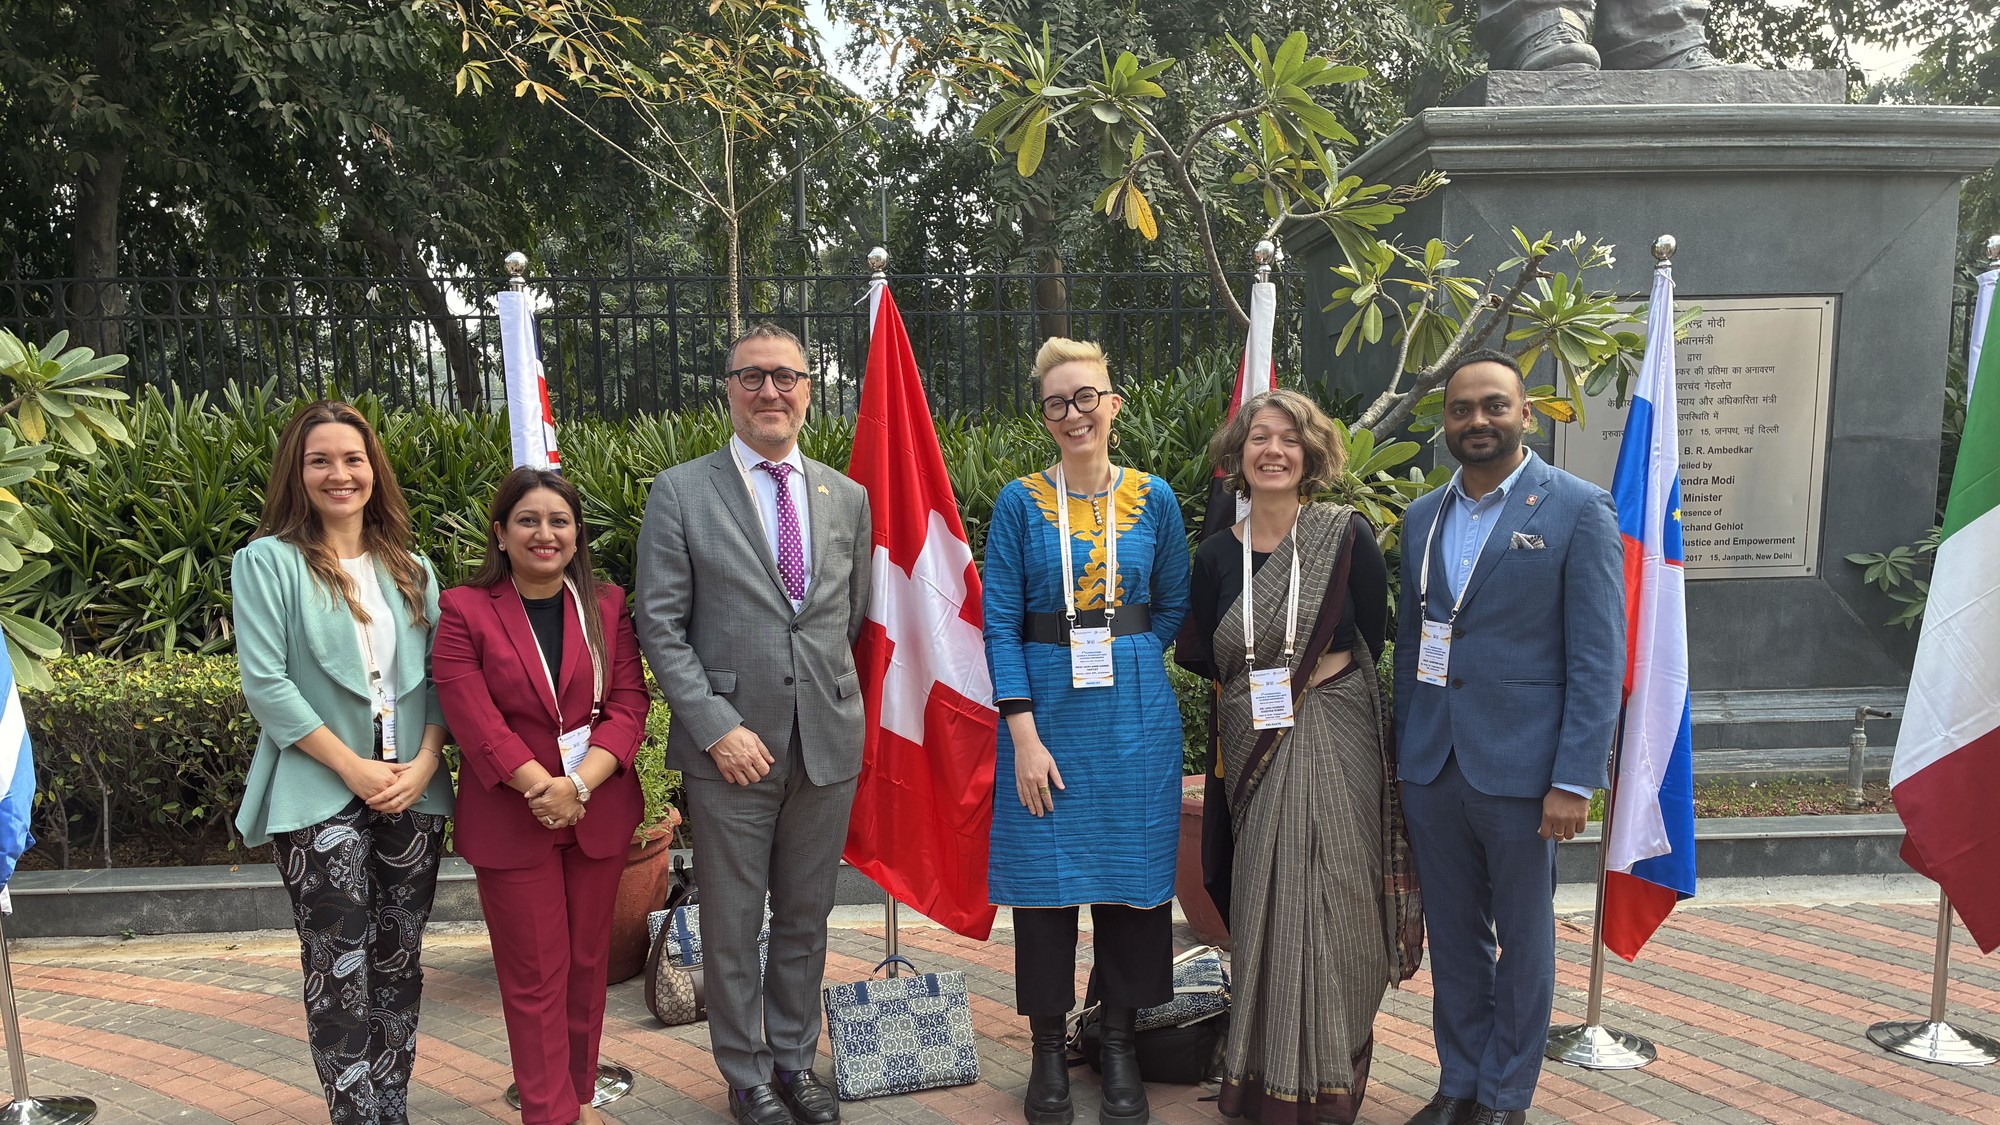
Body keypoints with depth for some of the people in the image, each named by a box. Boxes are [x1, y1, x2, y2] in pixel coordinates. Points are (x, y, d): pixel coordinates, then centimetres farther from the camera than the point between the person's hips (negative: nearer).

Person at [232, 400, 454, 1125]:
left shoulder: (412, 569, 12)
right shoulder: (267, 562, -1)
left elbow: (438, 677, 9)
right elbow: (265, 683, -9)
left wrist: (424, 761, -7)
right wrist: (355, 768, -12)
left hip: (413, 795, 4)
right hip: (319, 798, -4)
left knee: (399, 964, 9)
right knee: (340, 972, -3)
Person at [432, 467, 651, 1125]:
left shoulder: (606, 606, 4)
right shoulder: (465, 611, -4)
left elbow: (628, 706, -3)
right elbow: (475, 720, -11)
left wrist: (577, 785, -16)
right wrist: (542, 787, -19)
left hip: (598, 814, 3)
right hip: (510, 819, -3)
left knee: (587, 962, 14)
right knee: (535, 977, 5)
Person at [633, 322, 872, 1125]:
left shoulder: (847, 498, 7)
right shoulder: (681, 493, -4)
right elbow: (660, 625, -7)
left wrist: (828, 695, 9)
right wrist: (717, 727, -14)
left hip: (828, 743, 3)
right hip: (732, 747, -3)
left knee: (806, 918, 15)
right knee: (733, 926, 9)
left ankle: (795, 1059, 33)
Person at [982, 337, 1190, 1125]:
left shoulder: (1154, 499, 2)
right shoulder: (1020, 503, -2)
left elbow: (1173, 607, 12)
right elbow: (1001, 622, -6)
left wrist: (1122, 664, 5)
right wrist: (1024, 735, -13)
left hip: (1135, 720, 1)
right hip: (1045, 713, -1)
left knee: (1132, 873, 8)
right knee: (1046, 875, 5)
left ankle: (1120, 1047, 25)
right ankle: (1048, 1052, 22)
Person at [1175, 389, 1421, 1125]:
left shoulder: (1347, 537, -4)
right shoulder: (1217, 556, 4)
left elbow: (1372, 639, 1)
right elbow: (1193, 654, 12)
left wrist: (1319, 675, -4)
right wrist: (1255, 682, 4)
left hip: (1335, 745, -2)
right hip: (1258, 752, 2)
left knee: (1332, 904, -1)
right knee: (1265, 905, 5)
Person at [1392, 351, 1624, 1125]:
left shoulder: (1577, 509, -6)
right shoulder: (1421, 517, 9)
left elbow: (1598, 658, -10)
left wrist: (1574, 779, -15)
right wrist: (1401, 753, 9)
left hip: (1520, 764, -4)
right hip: (1431, 764, 4)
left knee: (1522, 939, 11)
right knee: (1453, 937, 15)